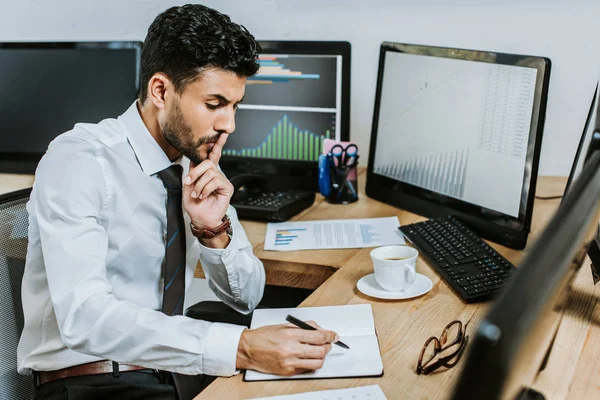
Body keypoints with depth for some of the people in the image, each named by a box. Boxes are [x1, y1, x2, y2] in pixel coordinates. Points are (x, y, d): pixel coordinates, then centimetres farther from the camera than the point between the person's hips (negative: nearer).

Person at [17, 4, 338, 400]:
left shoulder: (199, 166, 2)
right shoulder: (78, 160, -16)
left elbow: (246, 296, 6)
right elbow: (84, 317, -28)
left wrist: (213, 230, -14)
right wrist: (240, 348, -35)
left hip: (173, 367, 6)